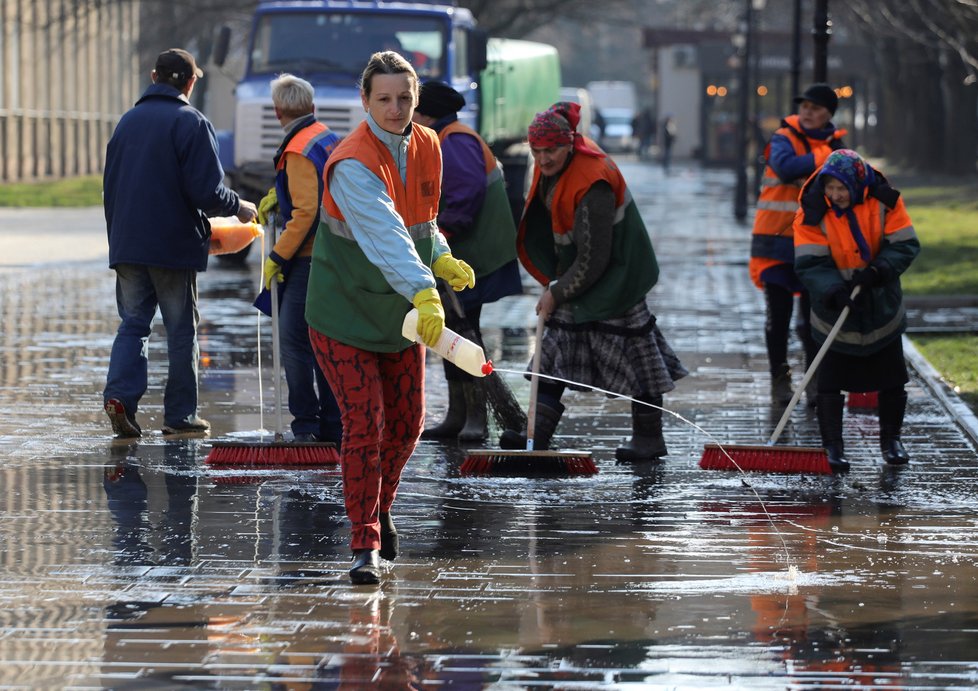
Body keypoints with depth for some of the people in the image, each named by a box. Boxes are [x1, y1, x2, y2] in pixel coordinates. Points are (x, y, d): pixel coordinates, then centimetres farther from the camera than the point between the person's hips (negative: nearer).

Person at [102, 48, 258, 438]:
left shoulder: (128, 121, 11)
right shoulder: (190, 122, -9)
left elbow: (110, 186, 15)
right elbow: (207, 191, -15)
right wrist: (238, 208, 4)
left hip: (127, 245, 5)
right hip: (174, 245, -5)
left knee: (133, 323, 10)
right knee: (182, 330, 5)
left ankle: (120, 393, -12)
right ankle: (180, 415, 7)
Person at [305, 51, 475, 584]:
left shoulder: (427, 148, -1)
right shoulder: (352, 165, -25)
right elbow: (385, 235, -40)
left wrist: (442, 260, -3)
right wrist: (423, 293, -52)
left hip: (402, 313, 7)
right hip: (344, 313, -7)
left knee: (407, 423, 12)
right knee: (365, 423, -12)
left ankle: (380, 507, 38)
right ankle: (365, 545, -7)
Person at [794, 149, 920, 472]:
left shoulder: (885, 202, -13)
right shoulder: (812, 212, -17)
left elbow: (904, 246, -11)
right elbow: (810, 264, -19)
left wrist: (878, 270, -28)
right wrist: (833, 289, -36)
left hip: (881, 304, 2)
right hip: (835, 308, -2)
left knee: (891, 378, 10)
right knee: (831, 379, -5)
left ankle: (891, 439, 27)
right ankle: (832, 446, 4)